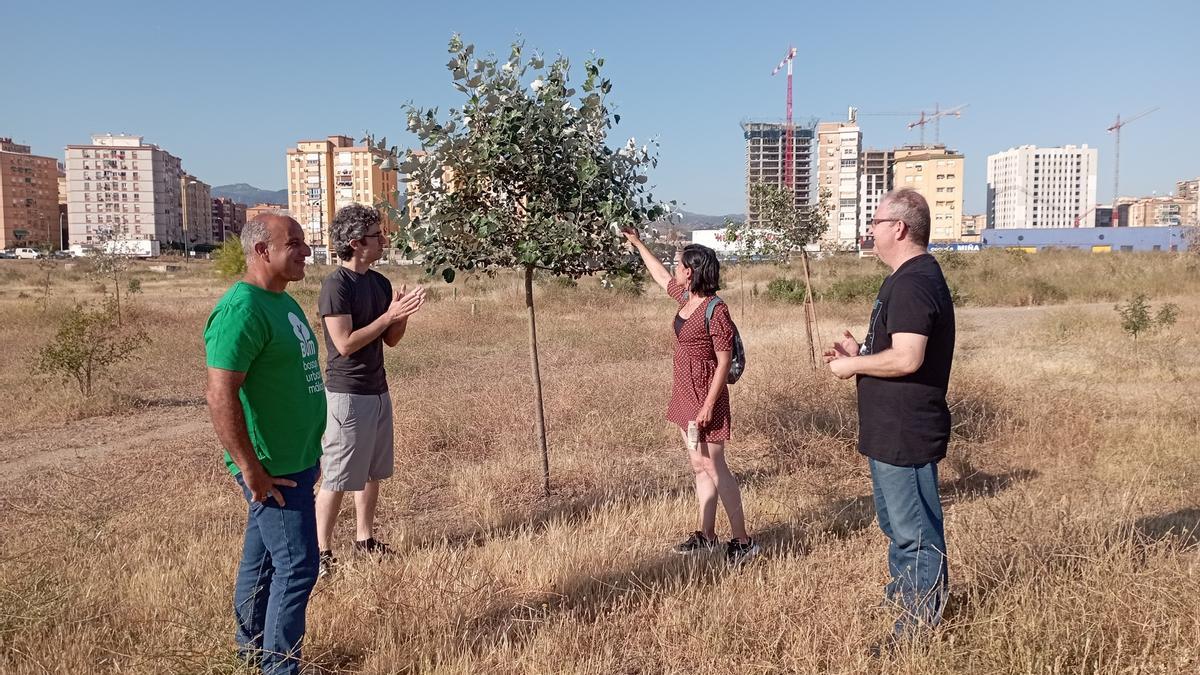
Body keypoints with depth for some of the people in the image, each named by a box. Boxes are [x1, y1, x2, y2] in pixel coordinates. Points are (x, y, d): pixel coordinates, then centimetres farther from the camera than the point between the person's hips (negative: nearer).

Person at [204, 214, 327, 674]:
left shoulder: (283, 302, 11)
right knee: (297, 565, -4)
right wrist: (253, 471, -22)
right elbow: (220, 396, -24)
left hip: (295, 460, 9)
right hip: (272, 469, -9)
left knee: (262, 557, 19)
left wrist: (309, 452, 20)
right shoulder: (241, 310, -20)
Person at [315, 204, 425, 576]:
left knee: (373, 472, 16)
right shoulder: (336, 285, -15)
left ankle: (365, 539, 29)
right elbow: (345, 343, -21)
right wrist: (389, 315, -20)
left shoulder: (379, 282, 9)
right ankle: (322, 551, 10)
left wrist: (404, 314, -7)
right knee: (337, 478, -1)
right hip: (347, 395, -8)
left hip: (378, 391, 8)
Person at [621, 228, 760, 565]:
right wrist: (637, 243, 31)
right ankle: (706, 535, 23)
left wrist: (709, 405, -22)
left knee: (713, 466, -5)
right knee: (699, 466, 13)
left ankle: (742, 541, 4)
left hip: (705, 396, -9)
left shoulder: (715, 310, -19)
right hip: (685, 394, 9)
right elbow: (660, 276, 26)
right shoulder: (686, 297, 6)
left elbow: (724, 362, -19)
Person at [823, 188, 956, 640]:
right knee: (896, 522, 25)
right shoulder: (916, 276, 14)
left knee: (915, 532, 2)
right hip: (893, 430, 11)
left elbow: (906, 359, -30)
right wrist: (860, 351, 9)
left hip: (906, 434, -11)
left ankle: (920, 626, 15)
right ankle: (901, 596, 42)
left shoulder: (912, 283, -21)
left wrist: (854, 365, -16)